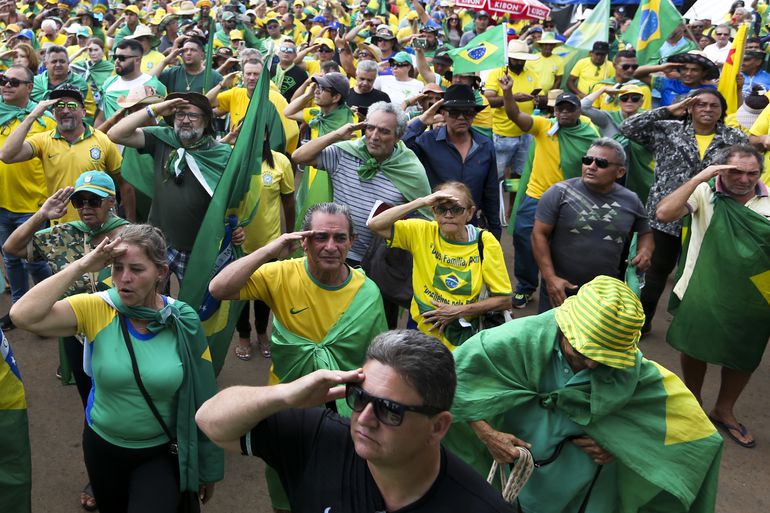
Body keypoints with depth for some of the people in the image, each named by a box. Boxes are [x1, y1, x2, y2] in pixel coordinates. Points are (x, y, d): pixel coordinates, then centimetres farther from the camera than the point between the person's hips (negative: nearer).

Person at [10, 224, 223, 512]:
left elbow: (202, 399, -8)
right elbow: (23, 316, -30)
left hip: (162, 452, -2)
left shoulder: (184, 322, -16)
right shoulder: (95, 309, -16)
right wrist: (81, 266, -31)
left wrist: (207, 468, -1)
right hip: (103, 445, 2)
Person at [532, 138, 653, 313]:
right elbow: (539, 234, -10)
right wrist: (550, 278, -17)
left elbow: (645, 233, 17)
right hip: (560, 288, -2)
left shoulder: (631, 201, 1)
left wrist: (645, 251, -6)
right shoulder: (560, 193, -10)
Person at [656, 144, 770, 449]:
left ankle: (724, 411, 41)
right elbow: (664, 214, -27)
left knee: (744, 357, 17)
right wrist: (698, 178, -29)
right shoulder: (705, 193, -13)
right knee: (696, 348, 16)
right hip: (703, 294, -3)